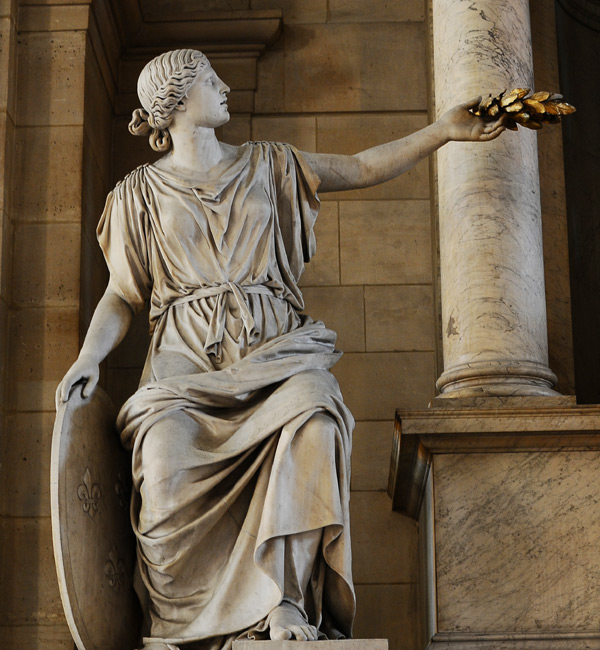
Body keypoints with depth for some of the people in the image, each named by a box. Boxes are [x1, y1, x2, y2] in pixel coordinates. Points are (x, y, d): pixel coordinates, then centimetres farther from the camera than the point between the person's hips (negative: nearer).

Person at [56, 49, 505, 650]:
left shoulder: (268, 166, 20)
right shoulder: (139, 193, 15)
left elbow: (365, 168, 18)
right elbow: (123, 295, 13)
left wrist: (443, 130, 8)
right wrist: (89, 357, -4)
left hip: (274, 346, 1)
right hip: (187, 358, -1)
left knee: (314, 416, -34)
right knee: (166, 454, -33)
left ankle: (286, 597, -30)